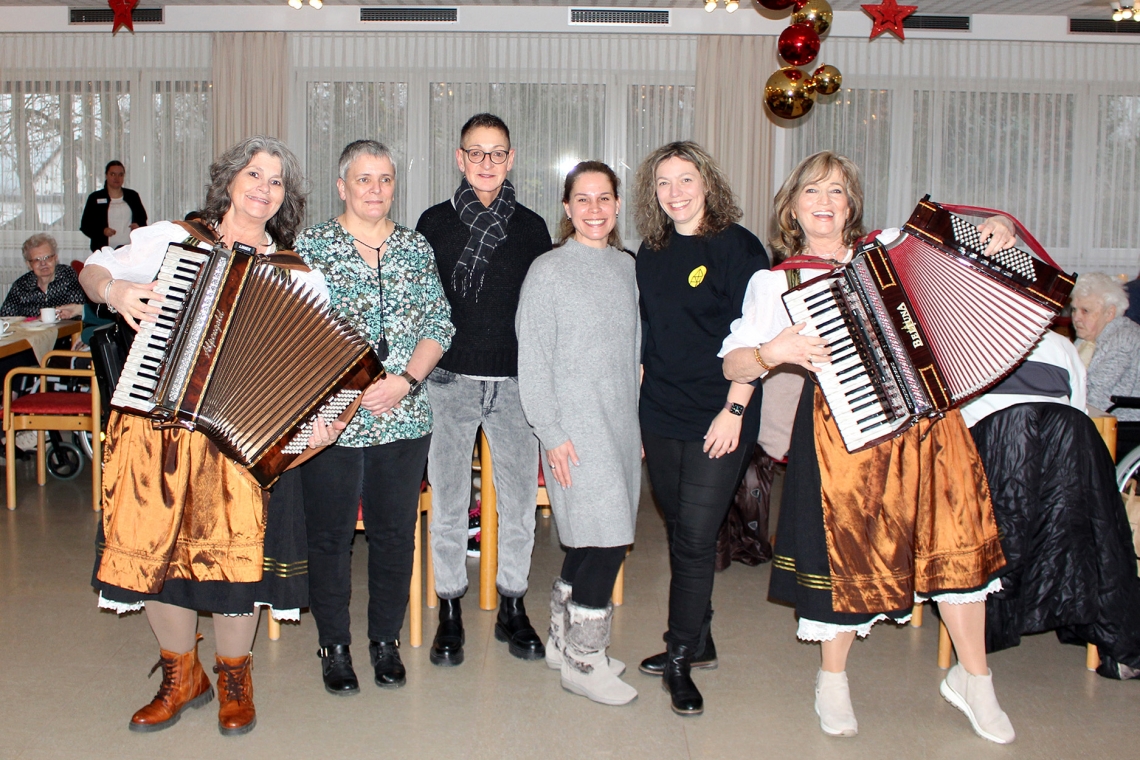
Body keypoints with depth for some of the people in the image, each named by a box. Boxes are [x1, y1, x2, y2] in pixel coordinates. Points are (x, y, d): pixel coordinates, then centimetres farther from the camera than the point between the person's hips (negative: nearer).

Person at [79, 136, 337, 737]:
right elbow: (92, 270, 15)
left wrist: (319, 417, -18)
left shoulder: (297, 276, 4)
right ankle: (181, 676, 29)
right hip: (154, 423, 2)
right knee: (154, 546, 6)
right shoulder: (170, 239, 6)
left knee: (235, 549, -2)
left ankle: (234, 678, 24)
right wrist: (114, 290, -8)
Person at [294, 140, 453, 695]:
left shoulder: (416, 248, 10)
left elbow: (439, 325, 5)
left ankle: (386, 639, 28)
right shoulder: (310, 245, 1)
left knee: (395, 532, 10)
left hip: (404, 419, 2)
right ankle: (334, 644, 25)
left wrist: (406, 380, -11)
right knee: (330, 534, 7)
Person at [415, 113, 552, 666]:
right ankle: (450, 613, 19)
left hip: (515, 382, 1)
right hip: (449, 381, -1)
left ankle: (512, 609, 21)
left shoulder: (531, 228, 7)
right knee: (448, 500, 5)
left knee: (520, 498, 5)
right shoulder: (435, 223, 4)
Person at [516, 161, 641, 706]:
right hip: (575, 427, -6)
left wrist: (639, 421, 13)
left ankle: (564, 639, 27)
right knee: (609, 537, -9)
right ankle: (582, 660, 5)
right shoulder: (548, 271, -5)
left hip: (621, 422, 6)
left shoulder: (627, 267, 11)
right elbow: (532, 360, -7)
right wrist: (551, 433, -12)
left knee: (589, 538, 10)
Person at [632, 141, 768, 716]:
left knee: (694, 538, -5)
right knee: (681, 533, 13)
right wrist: (633, 408, 13)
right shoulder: (651, 253, 11)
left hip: (718, 420, -5)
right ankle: (697, 643, 28)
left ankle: (680, 658, 9)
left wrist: (734, 410, -14)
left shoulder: (738, 247, -6)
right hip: (660, 416, 6)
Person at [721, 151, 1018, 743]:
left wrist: (998, 231, 2)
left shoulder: (893, 248, 11)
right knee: (848, 552, 2)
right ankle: (832, 680, 26)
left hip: (927, 413, 4)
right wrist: (772, 352, -23)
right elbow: (733, 363, -4)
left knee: (956, 541, 6)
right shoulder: (777, 281, 2)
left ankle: (973, 679, 26)